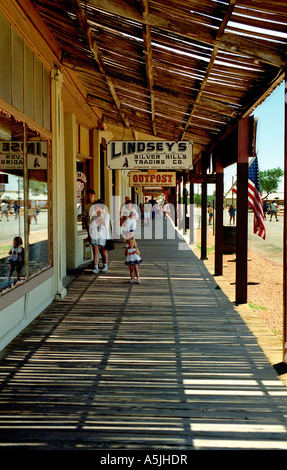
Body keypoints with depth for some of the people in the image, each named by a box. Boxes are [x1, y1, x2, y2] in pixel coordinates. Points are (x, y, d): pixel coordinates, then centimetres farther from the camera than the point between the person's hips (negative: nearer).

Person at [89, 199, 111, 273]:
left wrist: (100, 216, -21)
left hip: (103, 236, -3)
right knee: (95, 251, -3)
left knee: (104, 251, 10)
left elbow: (105, 224, -15)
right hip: (94, 235, 3)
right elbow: (91, 224, 15)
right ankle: (95, 268, -4)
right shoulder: (93, 214, 8)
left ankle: (105, 266, 28)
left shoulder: (106, 214, -3)